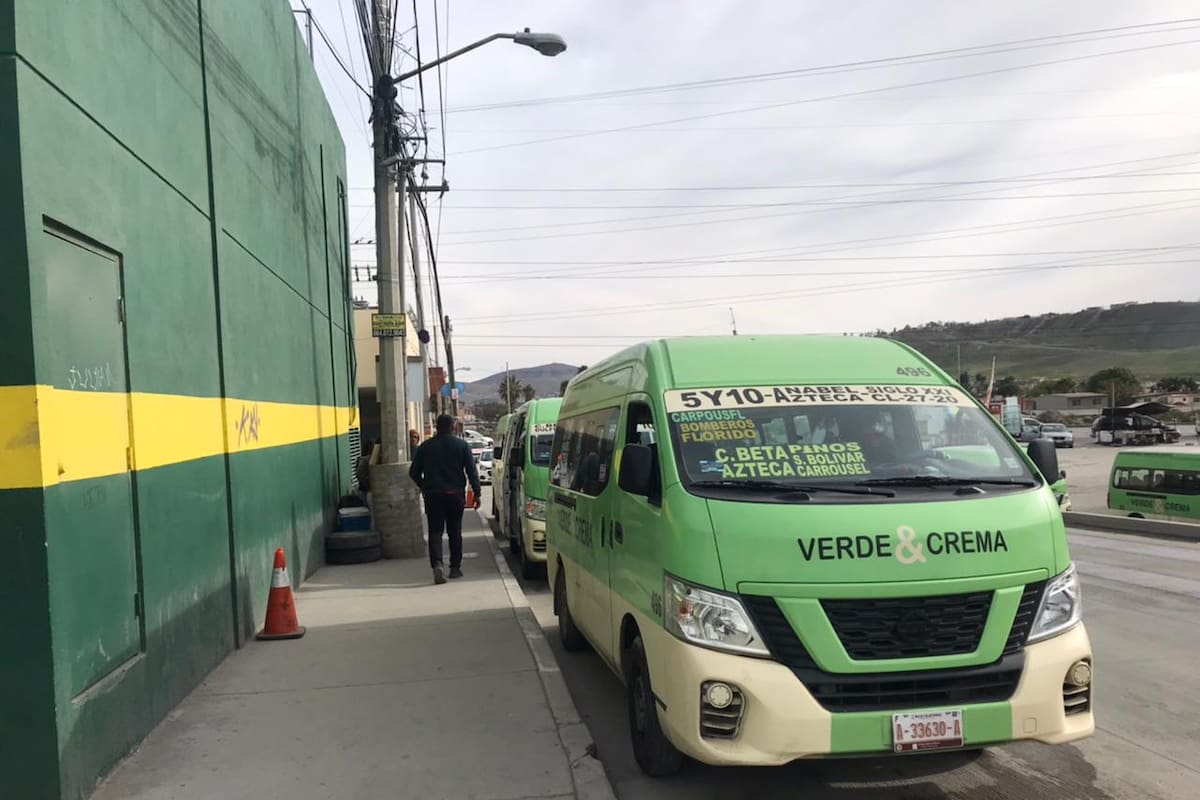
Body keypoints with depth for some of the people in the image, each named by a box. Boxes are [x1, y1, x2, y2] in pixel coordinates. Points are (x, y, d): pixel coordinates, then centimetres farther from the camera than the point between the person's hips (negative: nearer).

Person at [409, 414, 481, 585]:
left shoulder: (425, 446, 3)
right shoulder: (462, 445, 0)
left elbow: (413, 472, 7)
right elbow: (472, 471, -4)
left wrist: (424, 487, 23)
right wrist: (477, 493, 1)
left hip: (433, 494, 0)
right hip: (455, 494, 0)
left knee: (435, 531, 0)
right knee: (455, 532, 11)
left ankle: (437, 564, -20)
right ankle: (455, 567, 15)